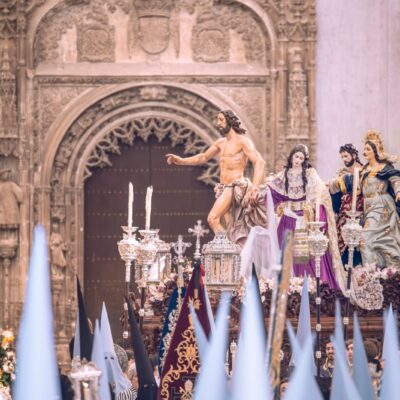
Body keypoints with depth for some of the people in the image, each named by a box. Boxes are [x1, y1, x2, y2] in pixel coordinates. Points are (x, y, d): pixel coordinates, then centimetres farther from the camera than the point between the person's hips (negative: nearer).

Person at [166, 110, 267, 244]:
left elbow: (259, 162, -17)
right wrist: (180, 161, 17)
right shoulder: (221, 142, 16)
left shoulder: (242, 141, -7)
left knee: (212, 218, -23)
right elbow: (203, 158, 29)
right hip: (224, 188, 8)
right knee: (231, 229, 4)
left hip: (236, 186, -8)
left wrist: (255, 189, -29)